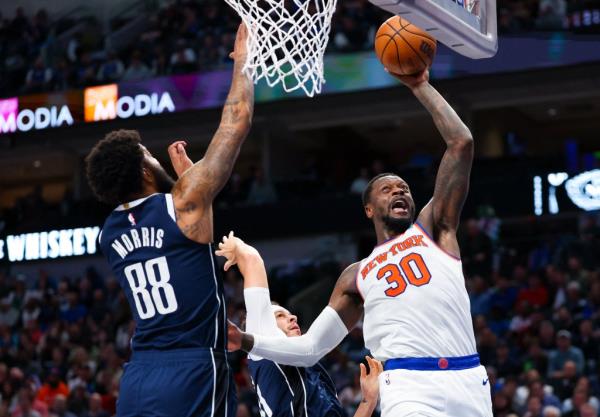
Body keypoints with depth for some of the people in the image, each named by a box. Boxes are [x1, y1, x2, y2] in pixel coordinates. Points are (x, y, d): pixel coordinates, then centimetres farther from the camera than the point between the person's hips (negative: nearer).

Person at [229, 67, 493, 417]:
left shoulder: (434, 229, 16)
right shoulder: (357, 276, 19)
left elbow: (462, 143, 9)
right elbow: (309, 348, 19)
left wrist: (420, 86, 11)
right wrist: (247, 342, 7)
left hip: (468, 381, 1)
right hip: (411, 386, -1)